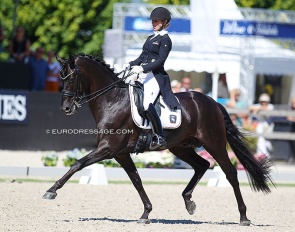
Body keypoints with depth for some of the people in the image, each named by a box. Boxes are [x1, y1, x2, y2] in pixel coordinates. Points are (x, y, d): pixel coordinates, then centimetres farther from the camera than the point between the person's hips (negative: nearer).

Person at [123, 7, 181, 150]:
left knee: (147, 104, -28)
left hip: (155, 76, -10)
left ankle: (159, 137, -24)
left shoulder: (165, 40, -4)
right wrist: (130, 65, 5)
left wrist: (143, 68, -23)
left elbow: (160, 60, -14)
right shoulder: (151, 38, 21)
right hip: (143, 76, 10)